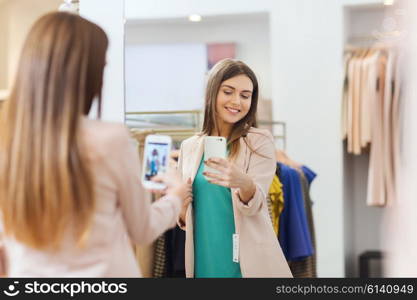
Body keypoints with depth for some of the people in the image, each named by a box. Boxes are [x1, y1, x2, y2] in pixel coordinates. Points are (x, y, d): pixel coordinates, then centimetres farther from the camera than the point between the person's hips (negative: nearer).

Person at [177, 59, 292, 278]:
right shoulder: (189, 147, 4)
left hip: (248, 264, -3)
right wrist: (181, 210, -10)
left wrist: (244, 183, -36)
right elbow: (184, 219, 11)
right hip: (203, 263, 3)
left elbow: (255, 205, -17)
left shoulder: (259, 141, -5)